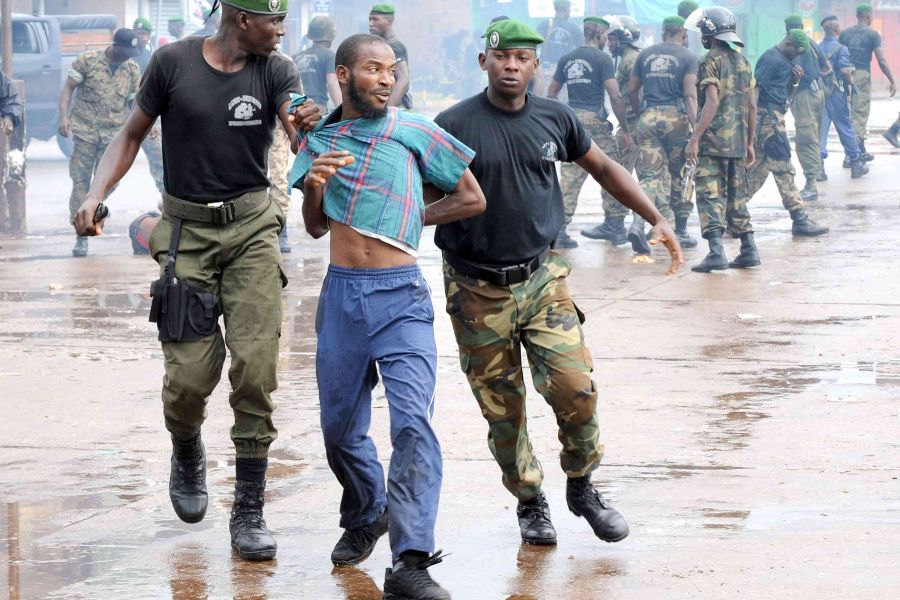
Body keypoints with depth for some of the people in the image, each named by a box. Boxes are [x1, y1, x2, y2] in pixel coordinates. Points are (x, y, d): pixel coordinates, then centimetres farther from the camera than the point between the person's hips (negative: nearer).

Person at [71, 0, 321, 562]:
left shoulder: (276, 71, -2)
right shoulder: (173, 63, -4)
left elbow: (299, 130, -18)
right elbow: (132, 135, 5)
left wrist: (307, 126, -42)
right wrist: (97, 194, -9)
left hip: (252, 226, 1)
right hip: (188, 230, -1)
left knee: (255, 364, -12)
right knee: (191, 373, -6)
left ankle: (249, 511, -4)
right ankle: (187, 456, 30)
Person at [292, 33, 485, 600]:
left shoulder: (414, 132, 0)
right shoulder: (321, 139, 10)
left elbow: (472, 199, 8)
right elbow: (315, 228, 14)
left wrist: (410, 217, 3)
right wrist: (314, 185, -6)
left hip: (401, 297, -4)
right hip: (341, 294, 4)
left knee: (412, 423, -18)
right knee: (341, 427, 14)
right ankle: (366, 518, 42)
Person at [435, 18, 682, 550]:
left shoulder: (556, 119, 4)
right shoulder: (455, 126, -7)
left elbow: (604, 167, 18)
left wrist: (658, 220, 11)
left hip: (542, 279, 2)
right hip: (478, 291, -2)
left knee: (575, 386, -12)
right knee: (503, 409, 3)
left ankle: (582, 486, 11)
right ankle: (530, 502, 24)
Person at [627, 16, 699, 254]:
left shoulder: (645, 54, 11)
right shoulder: (688, 57, -1)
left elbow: (632, 90, 14)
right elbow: (689, 94, -11)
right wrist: (695, 127, -14)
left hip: (648, 118, 3)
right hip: (675, 117, -3)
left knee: (650, 175, 0)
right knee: (680, 176, 11)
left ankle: (639, 224, -23)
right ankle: (680, 232, 18)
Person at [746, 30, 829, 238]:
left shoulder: (787, 60, 19)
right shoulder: (771, 59, -11)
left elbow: (788, 96, 23)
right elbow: (755, 90, -17)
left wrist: (796, 81, 3)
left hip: (775, 118, 10)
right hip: (767, 117, -10)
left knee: (758, 170, 11)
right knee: (784, 169, -7)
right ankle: (800, 219, -6)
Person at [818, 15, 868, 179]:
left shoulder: (817, 48, 7)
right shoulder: (841, 48, -9)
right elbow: (845, 69, -22)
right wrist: (850, 81, -5)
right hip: (836, 93, -4)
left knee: (820, 129, 3)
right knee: (846, 128, 7)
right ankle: (856, 164, 16)